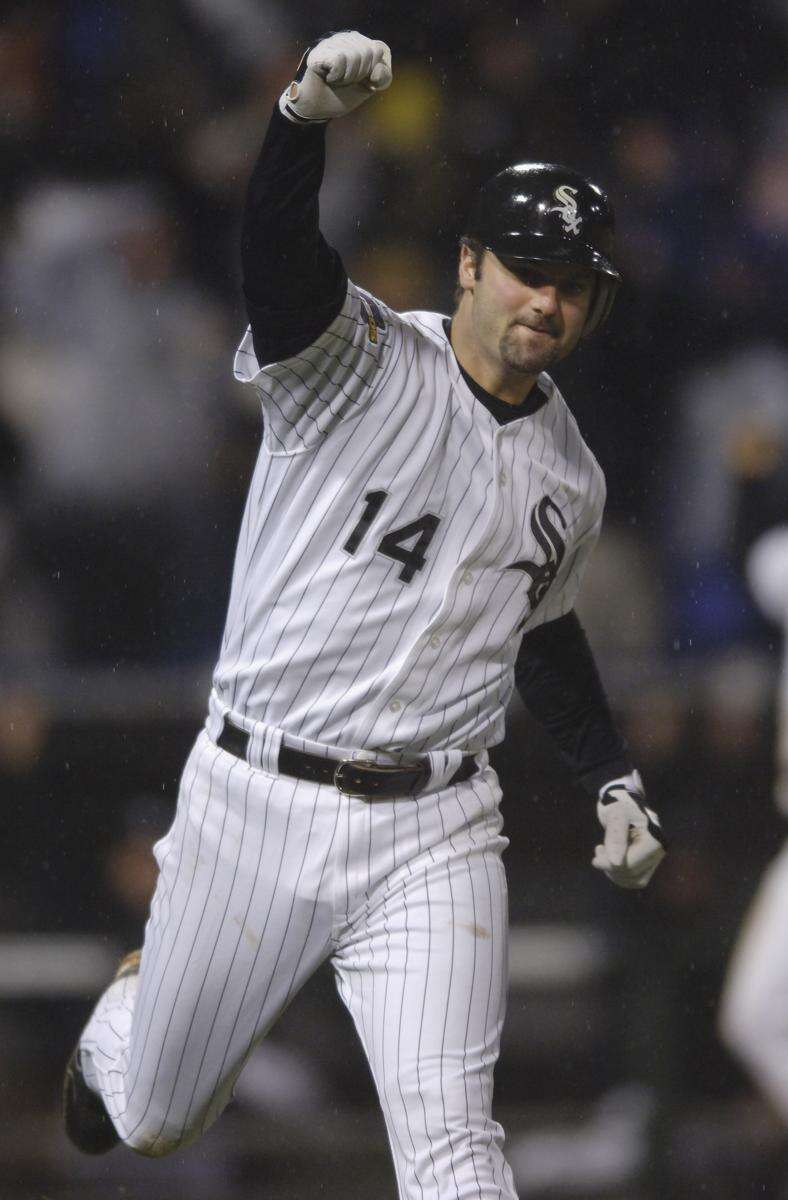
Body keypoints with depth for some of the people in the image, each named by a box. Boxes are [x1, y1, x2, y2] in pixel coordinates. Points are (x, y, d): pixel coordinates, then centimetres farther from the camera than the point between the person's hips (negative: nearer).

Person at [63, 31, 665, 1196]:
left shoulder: (571, 481, 8)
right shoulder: (360, 360, -9)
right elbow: (279, 249, -30)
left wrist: (615, 779, 17)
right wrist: (309, 112, -50)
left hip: (432, 838, 3)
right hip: (257, 799, -2)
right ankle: (123, 1021, 51)